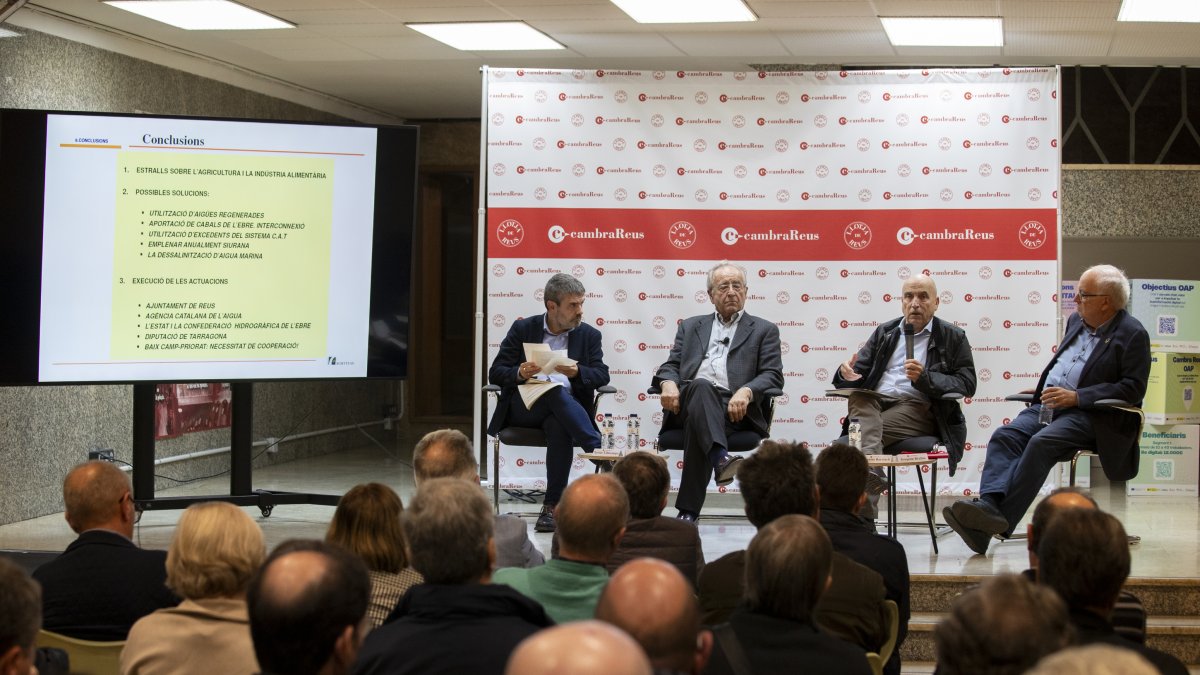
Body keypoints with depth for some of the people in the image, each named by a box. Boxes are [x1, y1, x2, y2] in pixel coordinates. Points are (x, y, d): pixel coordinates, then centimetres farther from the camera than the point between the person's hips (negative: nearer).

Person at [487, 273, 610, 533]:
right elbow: (495, 374, 7)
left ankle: (552, 506, -35)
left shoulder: (589, 335, 16)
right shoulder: (523, 329, 12)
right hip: (523, 405, -1)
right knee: (557, 393, -36)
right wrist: (520, 374, -15)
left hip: (565, 405, 1)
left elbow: (602, 375, 4)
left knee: (558, 425, -36)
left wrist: (576, 372, -17)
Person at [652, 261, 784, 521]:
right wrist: (668, 383, -7)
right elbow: (671, 366, 20)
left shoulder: (764, 330, 21)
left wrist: (746, 392, -15)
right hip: (688, 400, 2)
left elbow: (773, 375, 8)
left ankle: (689, 509, -42)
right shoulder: (691, 326, 30)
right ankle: (721, 457, -59)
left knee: (698, 420, -36)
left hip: (733, 409, -1)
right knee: (701, 387, -36)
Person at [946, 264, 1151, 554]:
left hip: (1090, 414, -7)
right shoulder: (1076, 321, 20)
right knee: (1004, 437, -20)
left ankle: (1002, 520, -37)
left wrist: (1076, 397, -18)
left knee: (1041, 443, -33)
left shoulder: (1133, 335, -4)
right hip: (1048, 405, 7)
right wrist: (1044, 389, 14)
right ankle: (988, 505, -41)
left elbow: (1133, 389, -12)